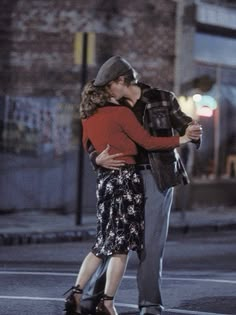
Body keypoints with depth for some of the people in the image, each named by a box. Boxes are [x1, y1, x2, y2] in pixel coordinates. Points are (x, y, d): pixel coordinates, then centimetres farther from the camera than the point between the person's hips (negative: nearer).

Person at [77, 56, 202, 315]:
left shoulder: (162, 99, -1)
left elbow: (183, 126, -3)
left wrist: (194, 133, -27)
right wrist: (98, 159, -16)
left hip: (158, 177, -3)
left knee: (151, 241, -6)